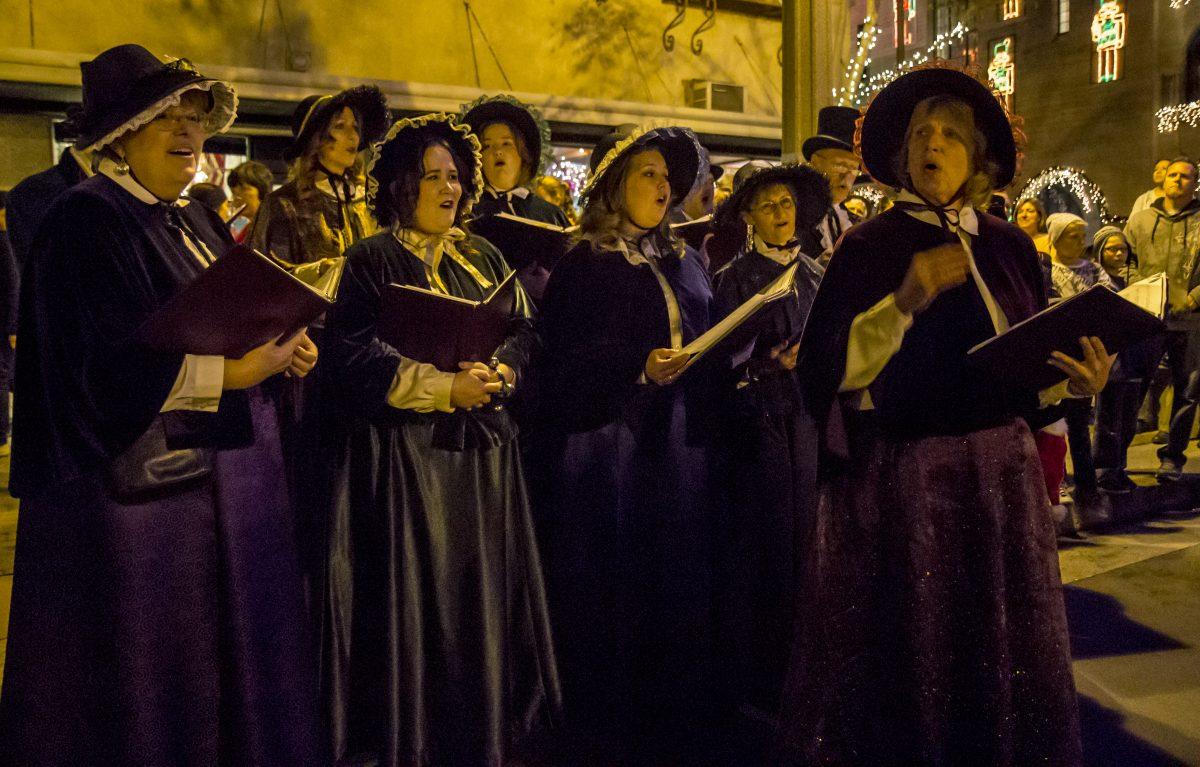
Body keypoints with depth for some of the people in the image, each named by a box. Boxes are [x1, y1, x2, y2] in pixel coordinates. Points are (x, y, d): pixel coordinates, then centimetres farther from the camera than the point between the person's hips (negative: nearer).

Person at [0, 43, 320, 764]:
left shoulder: (196, 222, 15)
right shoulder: (87, 223, -11)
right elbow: (106, 366, -21)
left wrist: (280, 350, -1)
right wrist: (227, 373, -26)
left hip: (221, 483, 8)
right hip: (140, 491, -8)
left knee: (227, 672, 15)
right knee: (148, 693, 4)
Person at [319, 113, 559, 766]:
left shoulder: (484, 257, 15)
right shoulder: (374, 259, -2)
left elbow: (523, 329, 11)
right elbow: (354, 357, -12)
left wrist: (499, 370, -11)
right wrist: (446, 388, -19)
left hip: (483, 448, 5)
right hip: (407, 453, -5)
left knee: (483, 594, 9)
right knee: (418, 602, -2)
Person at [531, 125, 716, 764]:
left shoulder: (683, 262, 16)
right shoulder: (582, 266, -1)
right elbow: (561, 362, -9)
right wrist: (639, 366, -19)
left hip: (678, 447, 5)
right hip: (607, 451, -5)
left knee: (678, 596, 7)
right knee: (610, 600, 0)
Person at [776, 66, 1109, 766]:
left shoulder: (1010, 247, 9)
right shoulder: (868, 248, 0)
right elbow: (826, 370, -9)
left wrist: (1076, 380, -9)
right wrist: (906, 300, -19)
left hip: (1000, 477, 3)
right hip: (894, 480, -3)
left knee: (998, 650, 9)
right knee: (901, 658, 3)